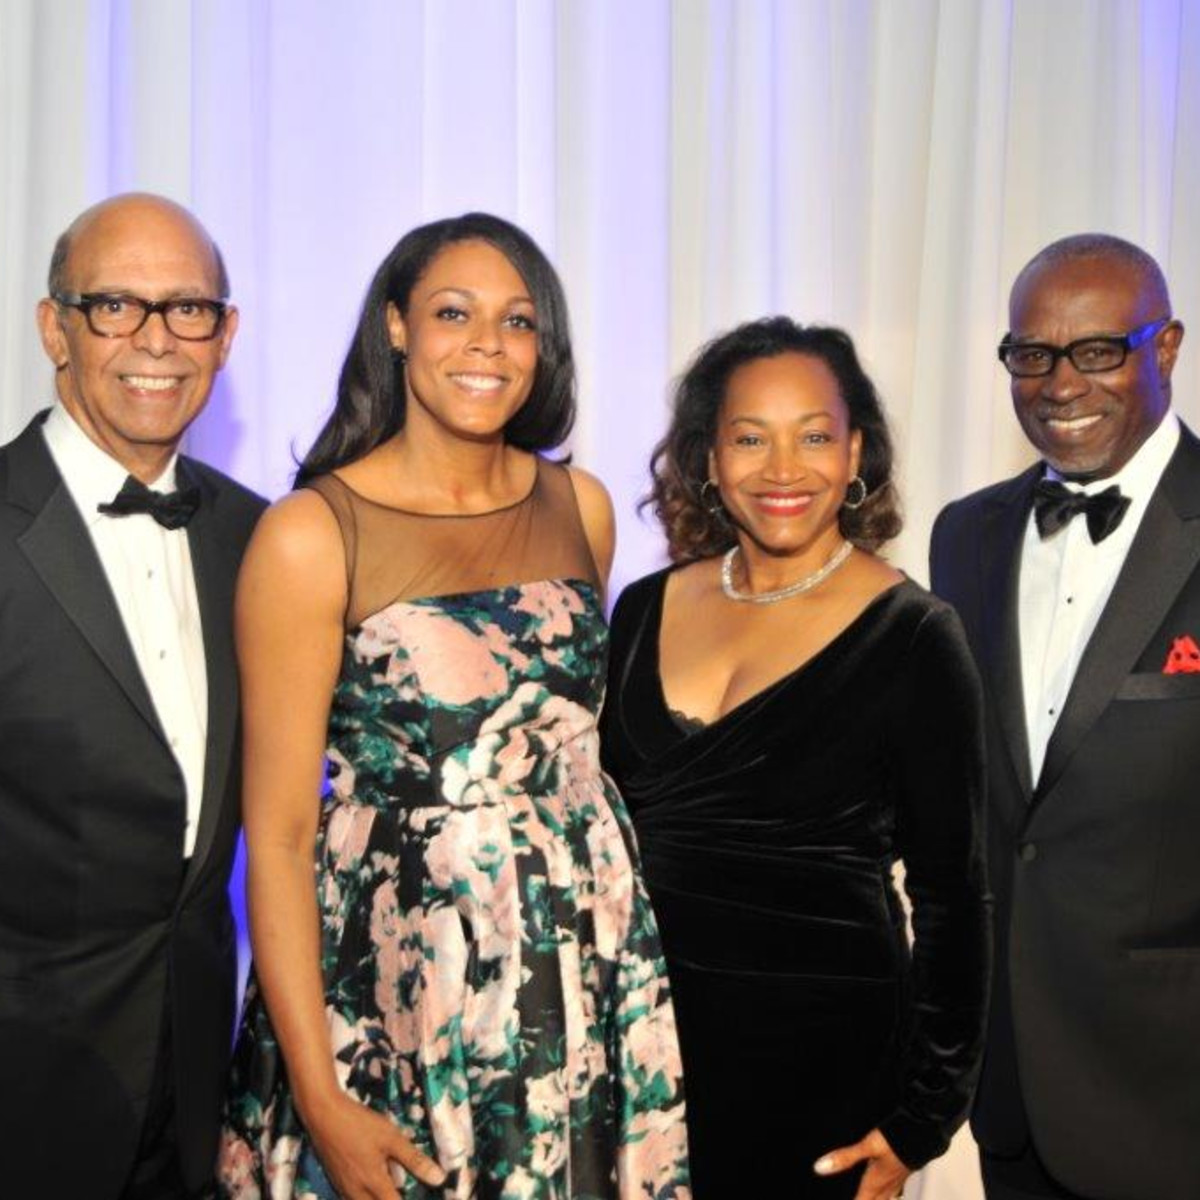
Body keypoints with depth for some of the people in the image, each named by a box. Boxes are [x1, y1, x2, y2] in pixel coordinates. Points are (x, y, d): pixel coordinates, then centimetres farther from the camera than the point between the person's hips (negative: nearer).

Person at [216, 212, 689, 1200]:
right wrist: (319, 1098, -14)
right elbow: (277, 835, -11)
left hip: (591, 958, 5)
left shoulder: (581, 506, 3)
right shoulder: (312, 534, -11)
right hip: (395, 969, -4)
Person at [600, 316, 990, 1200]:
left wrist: (922, 1117, -6)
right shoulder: (646, 609, 2)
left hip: (821, 1049, -4)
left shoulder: (913, 637, -10)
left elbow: (952, 891, -6)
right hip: (647, 1028, 4)